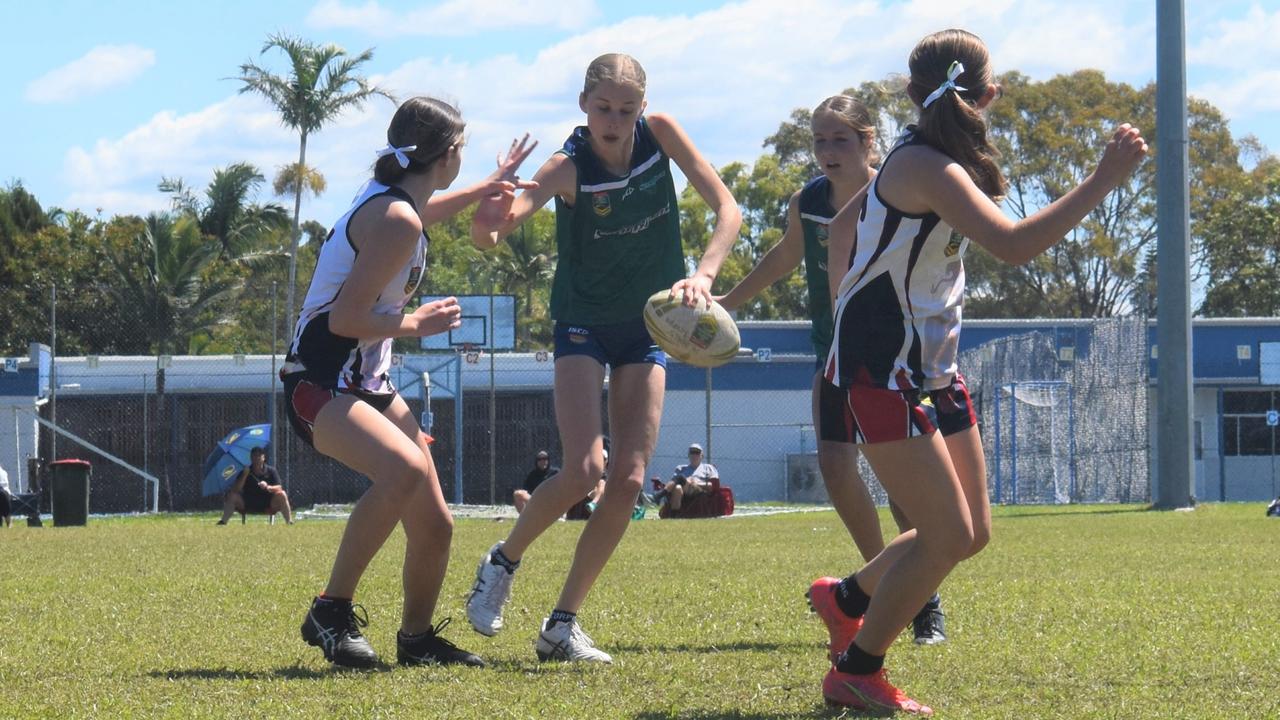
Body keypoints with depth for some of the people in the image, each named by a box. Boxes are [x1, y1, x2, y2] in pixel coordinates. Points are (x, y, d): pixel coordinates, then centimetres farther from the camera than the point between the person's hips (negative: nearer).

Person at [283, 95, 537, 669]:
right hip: (321, 384, -10)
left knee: (433, 524, 10)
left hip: (368, 382, 10)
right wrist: (417, 324, -11)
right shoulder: (396, 220, -20)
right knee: (405, 469, -35)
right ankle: (331, 613, -26)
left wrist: (488, 187, 48)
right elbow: (345, 318, -24)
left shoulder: (392, 198, 11)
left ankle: (417, 639, 30)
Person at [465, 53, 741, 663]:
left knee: (629, 481, -5)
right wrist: (489, 222, -61)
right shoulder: (569, 168, -22)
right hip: (583, 325, -4)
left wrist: (703, 274, -32)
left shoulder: (659, 134, -13)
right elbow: (490, 233, -36)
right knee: (583, 470, -19)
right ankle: (502, 562, 8)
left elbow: (727, 209, -14)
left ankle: (563, 624, 4)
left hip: (646, 327, 4)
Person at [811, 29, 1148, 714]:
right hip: (883, 375, -10)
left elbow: (844, 225, 23)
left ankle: (847, 596, 33)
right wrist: (1103, 180, -32)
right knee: (949, 536, -10)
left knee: (972, 532, 13)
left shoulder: (921, 159, 9)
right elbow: (1015, 243, -35)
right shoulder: (929, 168, -22)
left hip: (931, 370, 10)